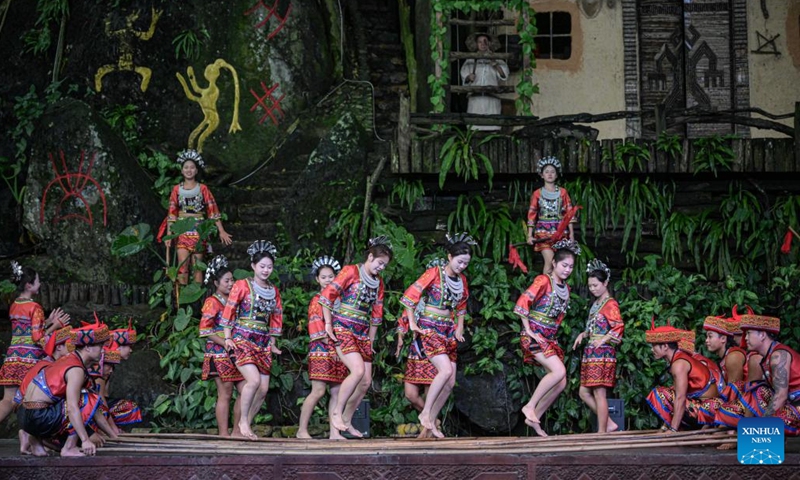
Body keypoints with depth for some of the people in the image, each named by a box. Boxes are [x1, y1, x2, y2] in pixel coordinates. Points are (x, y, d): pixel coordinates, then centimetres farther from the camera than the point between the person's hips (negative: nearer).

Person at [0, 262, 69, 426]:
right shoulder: (35, 307, -9)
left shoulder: (14, 306, 14)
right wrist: (56, 325, -2)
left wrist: (48, 322, 21)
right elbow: (38, 338, -13)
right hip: (30, 358, -7)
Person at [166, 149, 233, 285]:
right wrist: (169, 234, -3)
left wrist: (222, 231, -3)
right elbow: (171, 213, 4)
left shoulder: (202, 189, 3)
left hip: (198, 230, 0)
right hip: (182, 230, 0)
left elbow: (213, 210, 1)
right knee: (183, 265, -8)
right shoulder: (177, 189, 5)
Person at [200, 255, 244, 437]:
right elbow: (205, 330, -12)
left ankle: (237, 431, 9)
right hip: (219, 354, -7)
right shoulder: (212, 302, -4)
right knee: (225, 394, -7)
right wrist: (226, 344, -17)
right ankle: (224, 434, -3)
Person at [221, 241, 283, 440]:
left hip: (263, 343, 6)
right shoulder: (242, 285, -2)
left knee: (263, 389, 1)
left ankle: (246, 423, 16)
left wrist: (273, 343, 19)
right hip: (242, 340, -6)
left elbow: (276, 317, 21)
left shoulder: (274, 291, 13)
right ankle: (244, 420, -8)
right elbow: (229, 311, -4)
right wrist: (228, 338, -9)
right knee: (254, 380, -23)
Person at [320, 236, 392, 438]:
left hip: (362, 334, 7)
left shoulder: (378, 283, 15)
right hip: (343, 329, -7)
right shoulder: (351, 272, -5)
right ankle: (336, 412, -11)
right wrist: (328, 324, -9)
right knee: (358, 371, -24)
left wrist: (370, 340, 18)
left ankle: (346, 421, 14)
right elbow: (327, 294, -9)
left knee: (366, 381, 1)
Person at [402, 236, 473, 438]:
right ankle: (425, 413, -12)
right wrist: (412, 324, -12)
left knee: (450, 382, 0)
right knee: (446, 370, -23)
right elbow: (410, 296, -9)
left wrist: (459, 328, 13)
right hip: (429, 328, -7)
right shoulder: (434, 273, -8)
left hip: (448, 331, 7)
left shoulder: (462, 279, 11)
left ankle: (431, 421, 9)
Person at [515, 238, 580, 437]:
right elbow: (523, 302, -18)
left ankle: (534, 418, 9)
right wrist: (528, 329, -16)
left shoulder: (565, 288, 15)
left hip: (549, 338, 8)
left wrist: (552, 332, 14)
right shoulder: (544, 281, -9)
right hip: (533, 336, -8)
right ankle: (530, 406, -14)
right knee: (559, 371, -24)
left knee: (561, 383, 1)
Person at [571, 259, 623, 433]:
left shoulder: (611, 304, -7)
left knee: (599, 393, -9)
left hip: (603, 353, -9)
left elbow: (618, 327, -18)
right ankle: (609, 424, 13)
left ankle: (602, 432, -5)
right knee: (584, 393, 8)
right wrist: (583, 334, 10)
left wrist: (603, 339, -31)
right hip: (591, 353, 9)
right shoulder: (595, 304, 19)